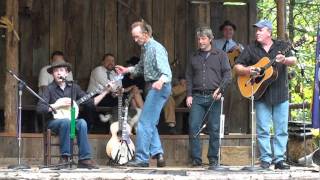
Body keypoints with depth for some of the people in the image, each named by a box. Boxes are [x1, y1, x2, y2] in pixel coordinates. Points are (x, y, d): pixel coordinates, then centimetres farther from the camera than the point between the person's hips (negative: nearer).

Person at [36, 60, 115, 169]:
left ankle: (84, 159, -28)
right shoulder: (50, 89, -5)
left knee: (82, 123, -29)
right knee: (66, 121, -36)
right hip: (54, 122, -3)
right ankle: (64, 157, -29)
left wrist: (105, 92, 1)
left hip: (71, 121, 3)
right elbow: (40, 108, -15)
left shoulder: (74, 87, 8)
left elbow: (90, 102, 8)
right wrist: (59, 105, -18)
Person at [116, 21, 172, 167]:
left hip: (159, 88, -10)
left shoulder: (156, 48, -17)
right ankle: (158, 154, 11)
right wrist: (127, 70, 24)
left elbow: (165, 70, -29)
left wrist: (161, 81, -48)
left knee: (145, 122, -10)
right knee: (150, 123, 13)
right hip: (153, 87, 10)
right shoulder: (144, 48, 13)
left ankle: (142, 158, -7)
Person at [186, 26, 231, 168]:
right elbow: (189, 77, 15)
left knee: (214, 129, 0)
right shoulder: (194, 57, 17)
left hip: (213, 96, -2)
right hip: (197, 97, 2)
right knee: (193, 127, -8)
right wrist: (189, 95, 4)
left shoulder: (220, 55, 9)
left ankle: (213, 158, 8)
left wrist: (220, 89, -12)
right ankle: (196, 158, -2)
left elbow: (227, 74, 2)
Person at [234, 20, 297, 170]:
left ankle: (279, 159, 6)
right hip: (261, 95, 0)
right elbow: (237, 67, 8)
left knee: (282, 129, 1)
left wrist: (284, 60, -31)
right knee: (263, 130, -1)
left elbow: (293, 61, -9)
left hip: (280, 94, 0)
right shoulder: (251, 49, 7)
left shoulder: (281, 46, 5)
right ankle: (265, 159, 6)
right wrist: (247, 70, -13)